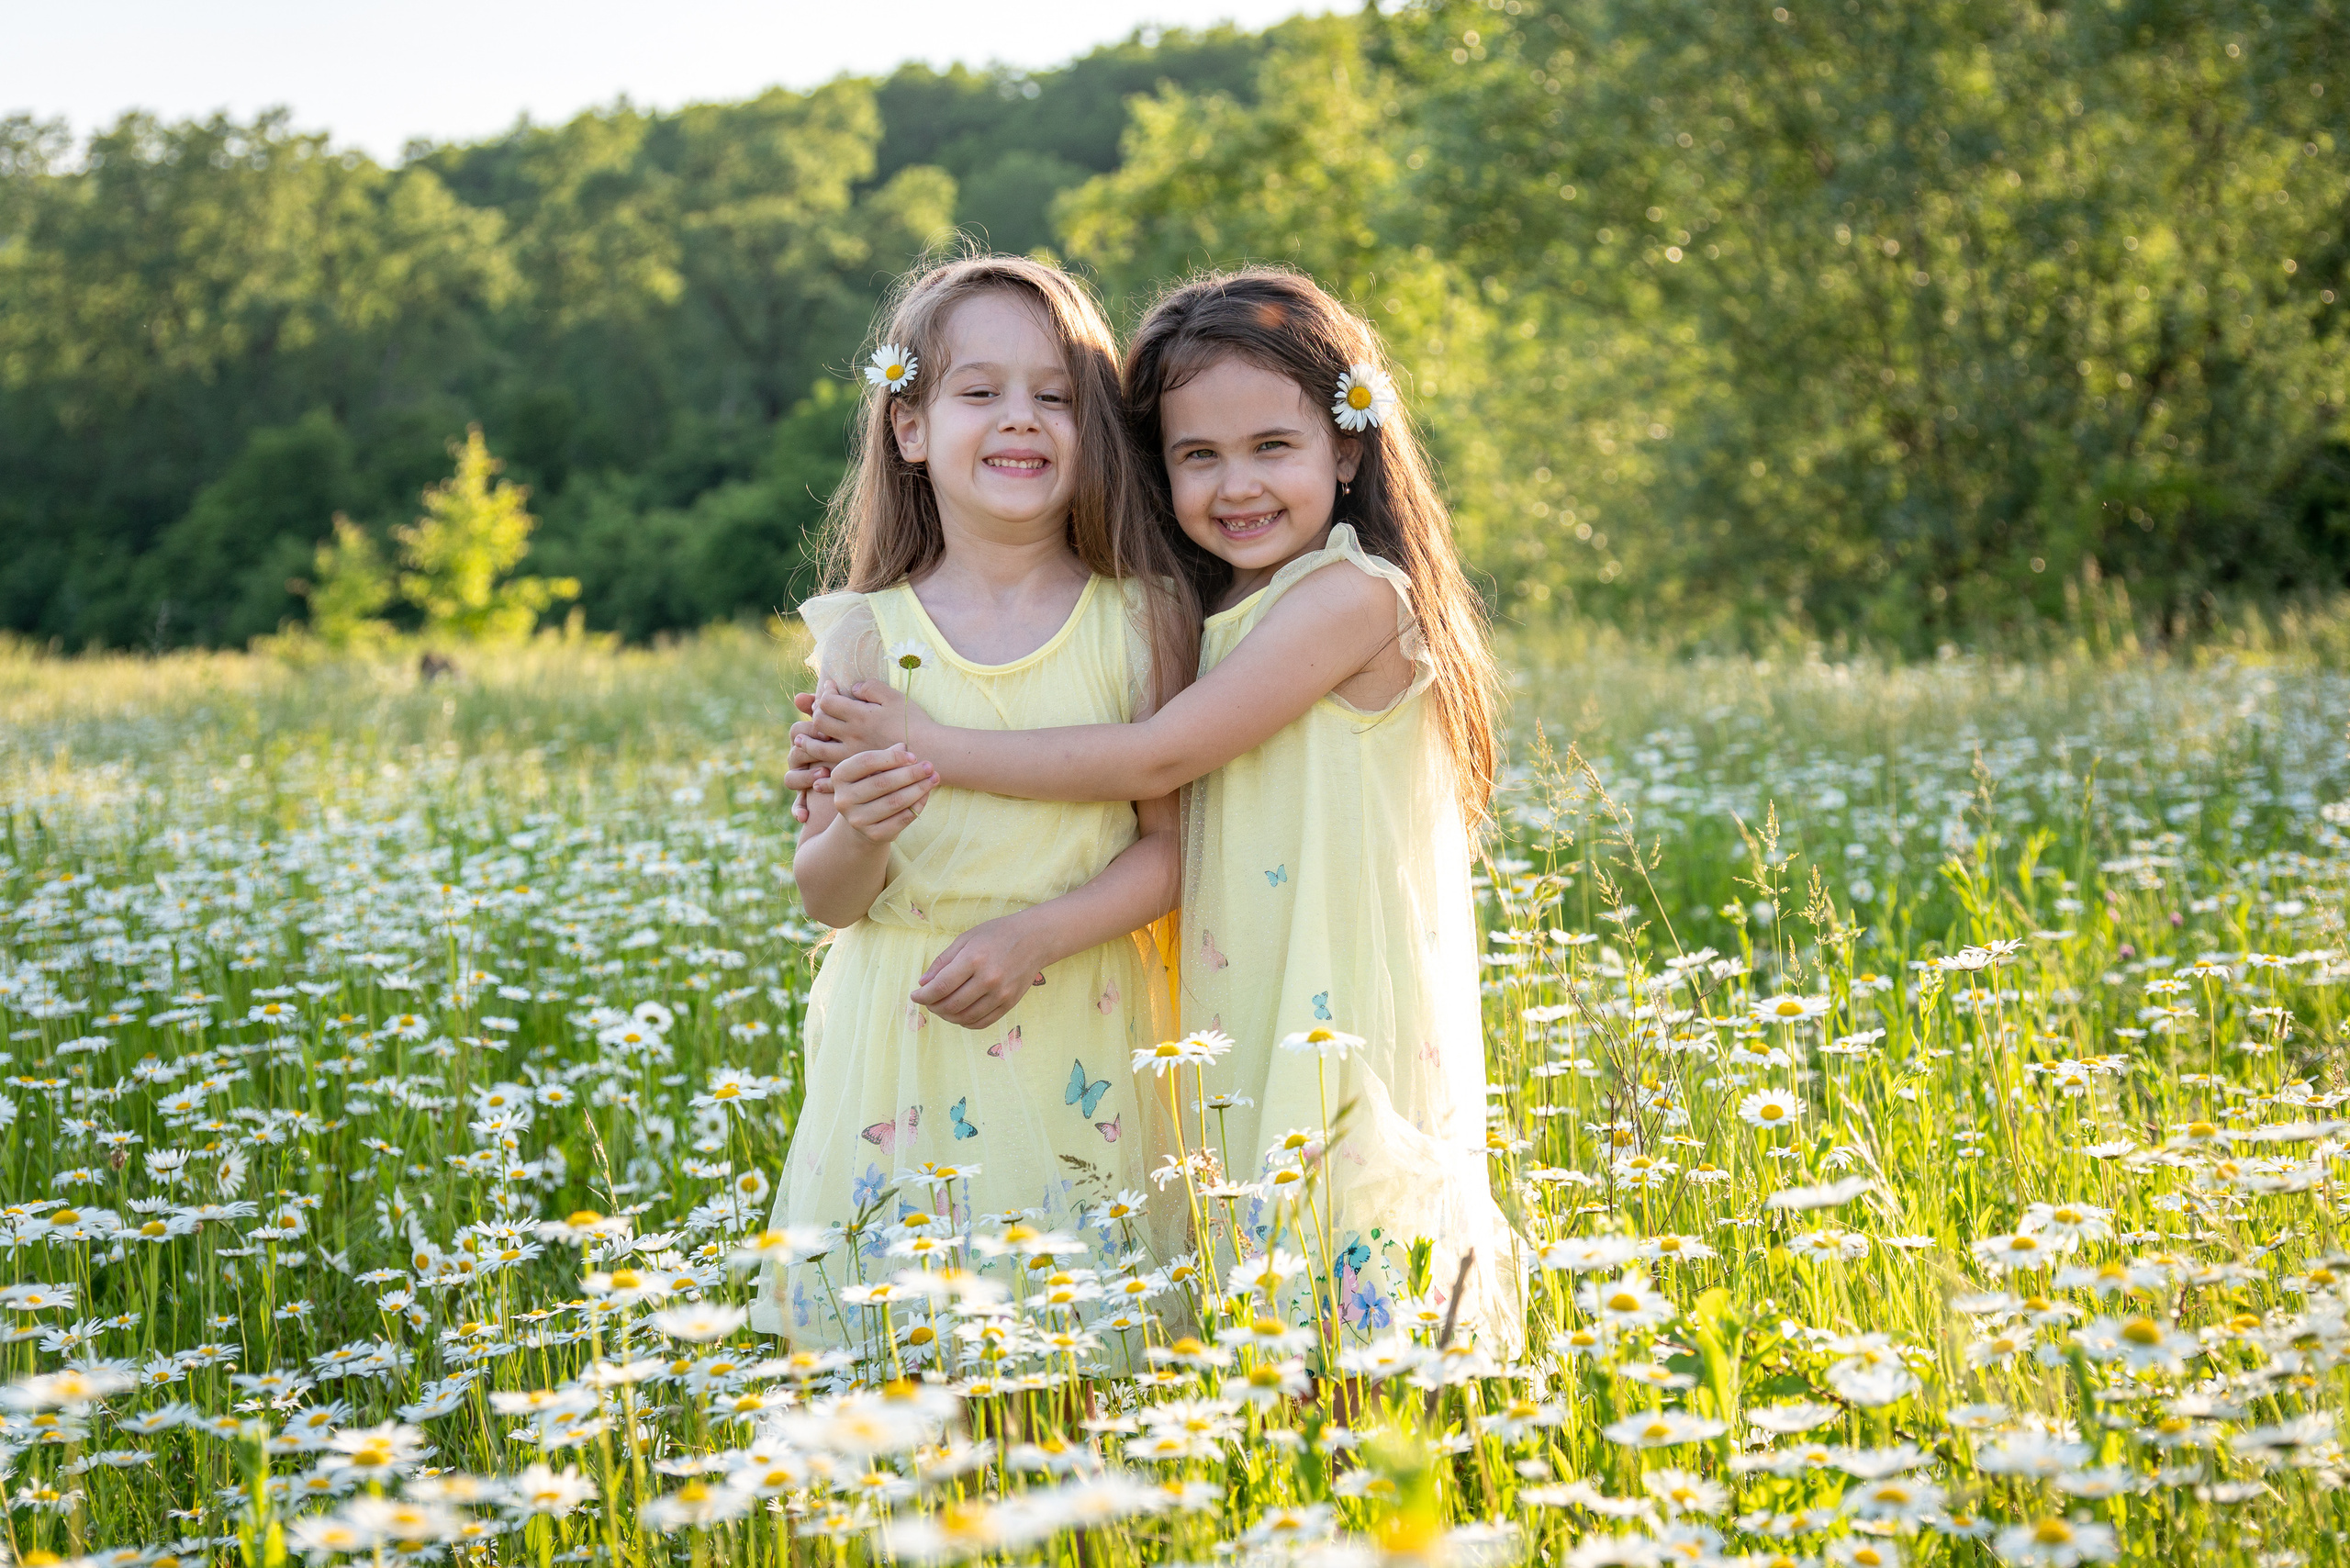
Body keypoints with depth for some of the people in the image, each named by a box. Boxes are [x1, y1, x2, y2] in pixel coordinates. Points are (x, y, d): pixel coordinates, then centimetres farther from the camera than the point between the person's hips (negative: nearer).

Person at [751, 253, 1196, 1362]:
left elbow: (1172, 842, -2)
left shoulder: (1145, 619, 0)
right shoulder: (868, 638, 0)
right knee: (907, 1350, 1)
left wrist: (1035, 935, -16)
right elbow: (824, 896, 2)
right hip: (907, 1046, 0)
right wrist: (860, 835, -20)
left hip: (1086, 1043, 0)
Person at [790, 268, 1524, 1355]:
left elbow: (1158, 758, -14)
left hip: (1346, 1049, -7)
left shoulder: (1356, 594, -11)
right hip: (1238, 1039, 7)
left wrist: (935, 747, -9)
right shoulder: (1213, 619, 14)